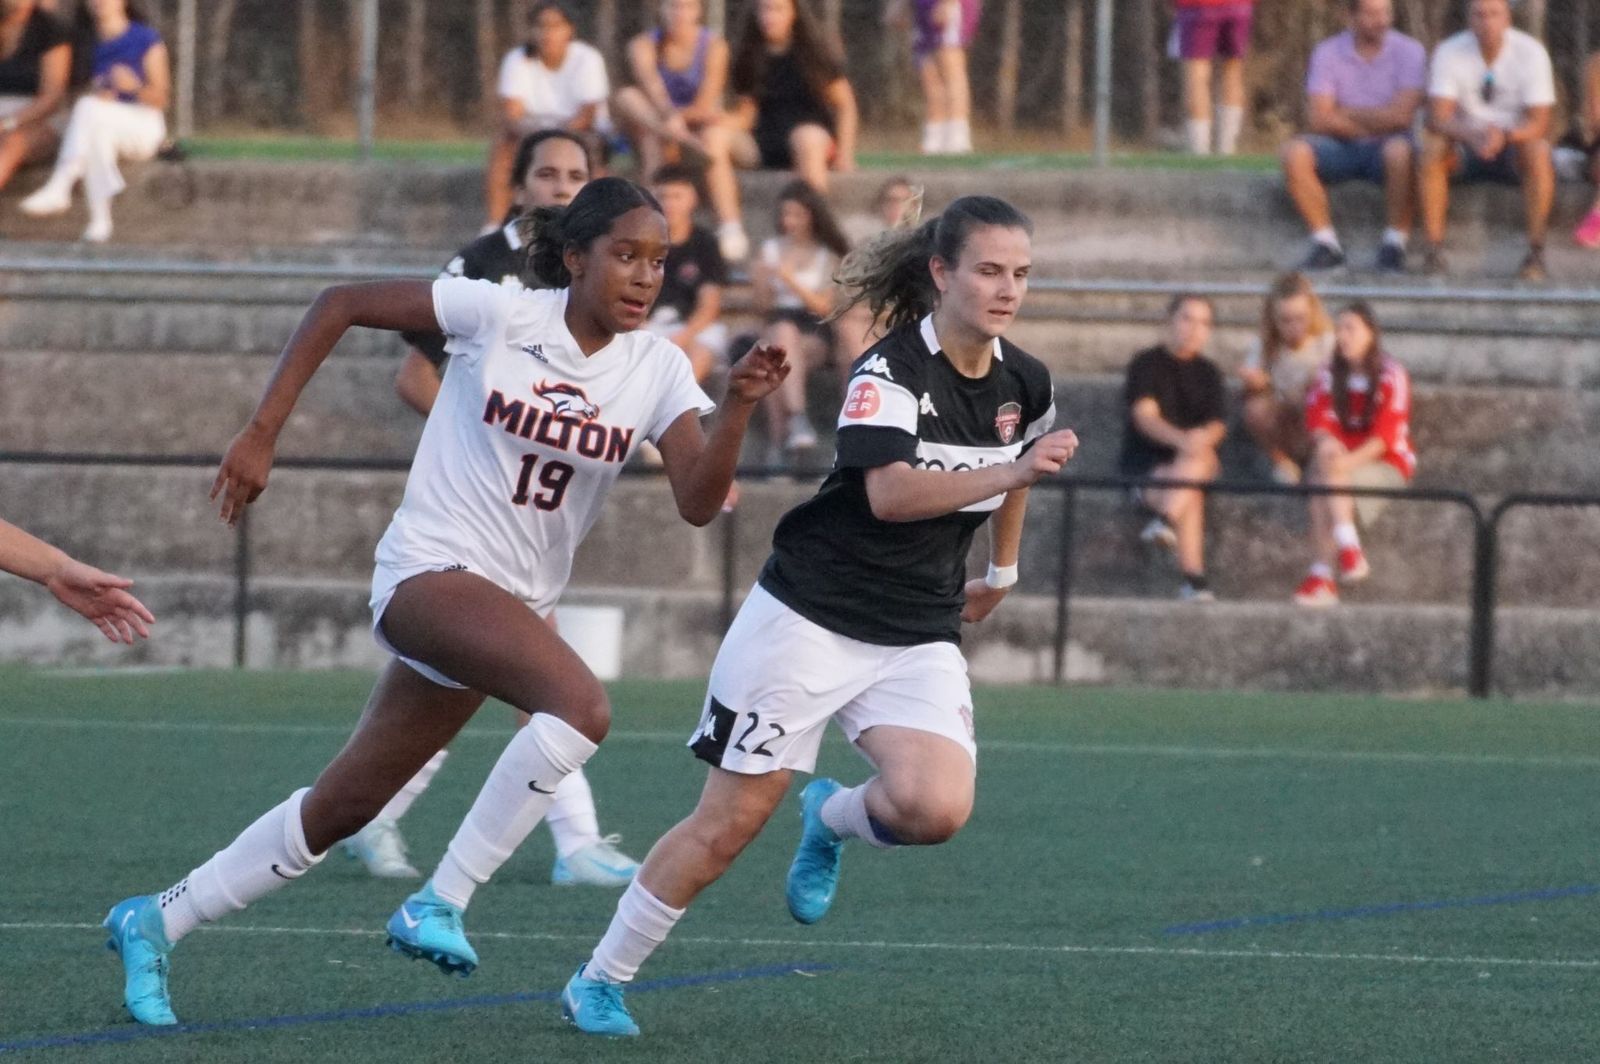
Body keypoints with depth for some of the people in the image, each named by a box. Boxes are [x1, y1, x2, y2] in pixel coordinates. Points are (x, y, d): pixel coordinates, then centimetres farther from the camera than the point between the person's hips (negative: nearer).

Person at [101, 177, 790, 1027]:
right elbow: (340, 305, -5)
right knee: (580, 703, -31)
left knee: (344, 808, 10)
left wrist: (738, 409, -27)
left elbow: (698, 502, -10)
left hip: (513, 603, 6)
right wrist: (260, 435, -7)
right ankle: (443, 904, -24)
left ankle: (155, 924, 25)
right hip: (429, 572, -6)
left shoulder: (657, 370, 0)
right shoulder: (498, 314, -12)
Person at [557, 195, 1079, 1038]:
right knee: (730, 823, -3)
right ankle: (600, 980, 15)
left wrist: (1002, 571, 32)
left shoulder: (1025, 384, 2)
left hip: (919, 635, 5)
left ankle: (832, 818, 12)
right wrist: (1011, 472, -40)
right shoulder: (892, 370, -17)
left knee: (936, 807, -23)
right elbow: (891, 493, -31)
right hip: (812, 614, -5)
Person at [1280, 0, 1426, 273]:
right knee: (1295, 153, -27)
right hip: (1344, 148, 2)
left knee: (1400, 151, -38)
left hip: (1385, 148, -2)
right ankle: (1326, 243, -20)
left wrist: (1347, 114, -7)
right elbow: (1320, 120, -8)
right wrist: (1375, 124, -11)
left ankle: (1395, 243, -23)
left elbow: (1401, 116, -15)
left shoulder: (1409, 51, -4)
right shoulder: (1328, 53, 1)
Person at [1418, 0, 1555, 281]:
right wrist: (1471, 135, -40)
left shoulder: (1531, 52, -12)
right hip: (1466, 151, 1)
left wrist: (1505, 135, -39)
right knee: (1433, 151, -31)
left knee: (1537, 151, -34)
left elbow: (1539, 123, -18)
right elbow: (1438, 118, -18)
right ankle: (1434, 252, -30)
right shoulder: (1450, 53, -10)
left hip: (1515, 144, -1)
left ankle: (1536, 254, -32)